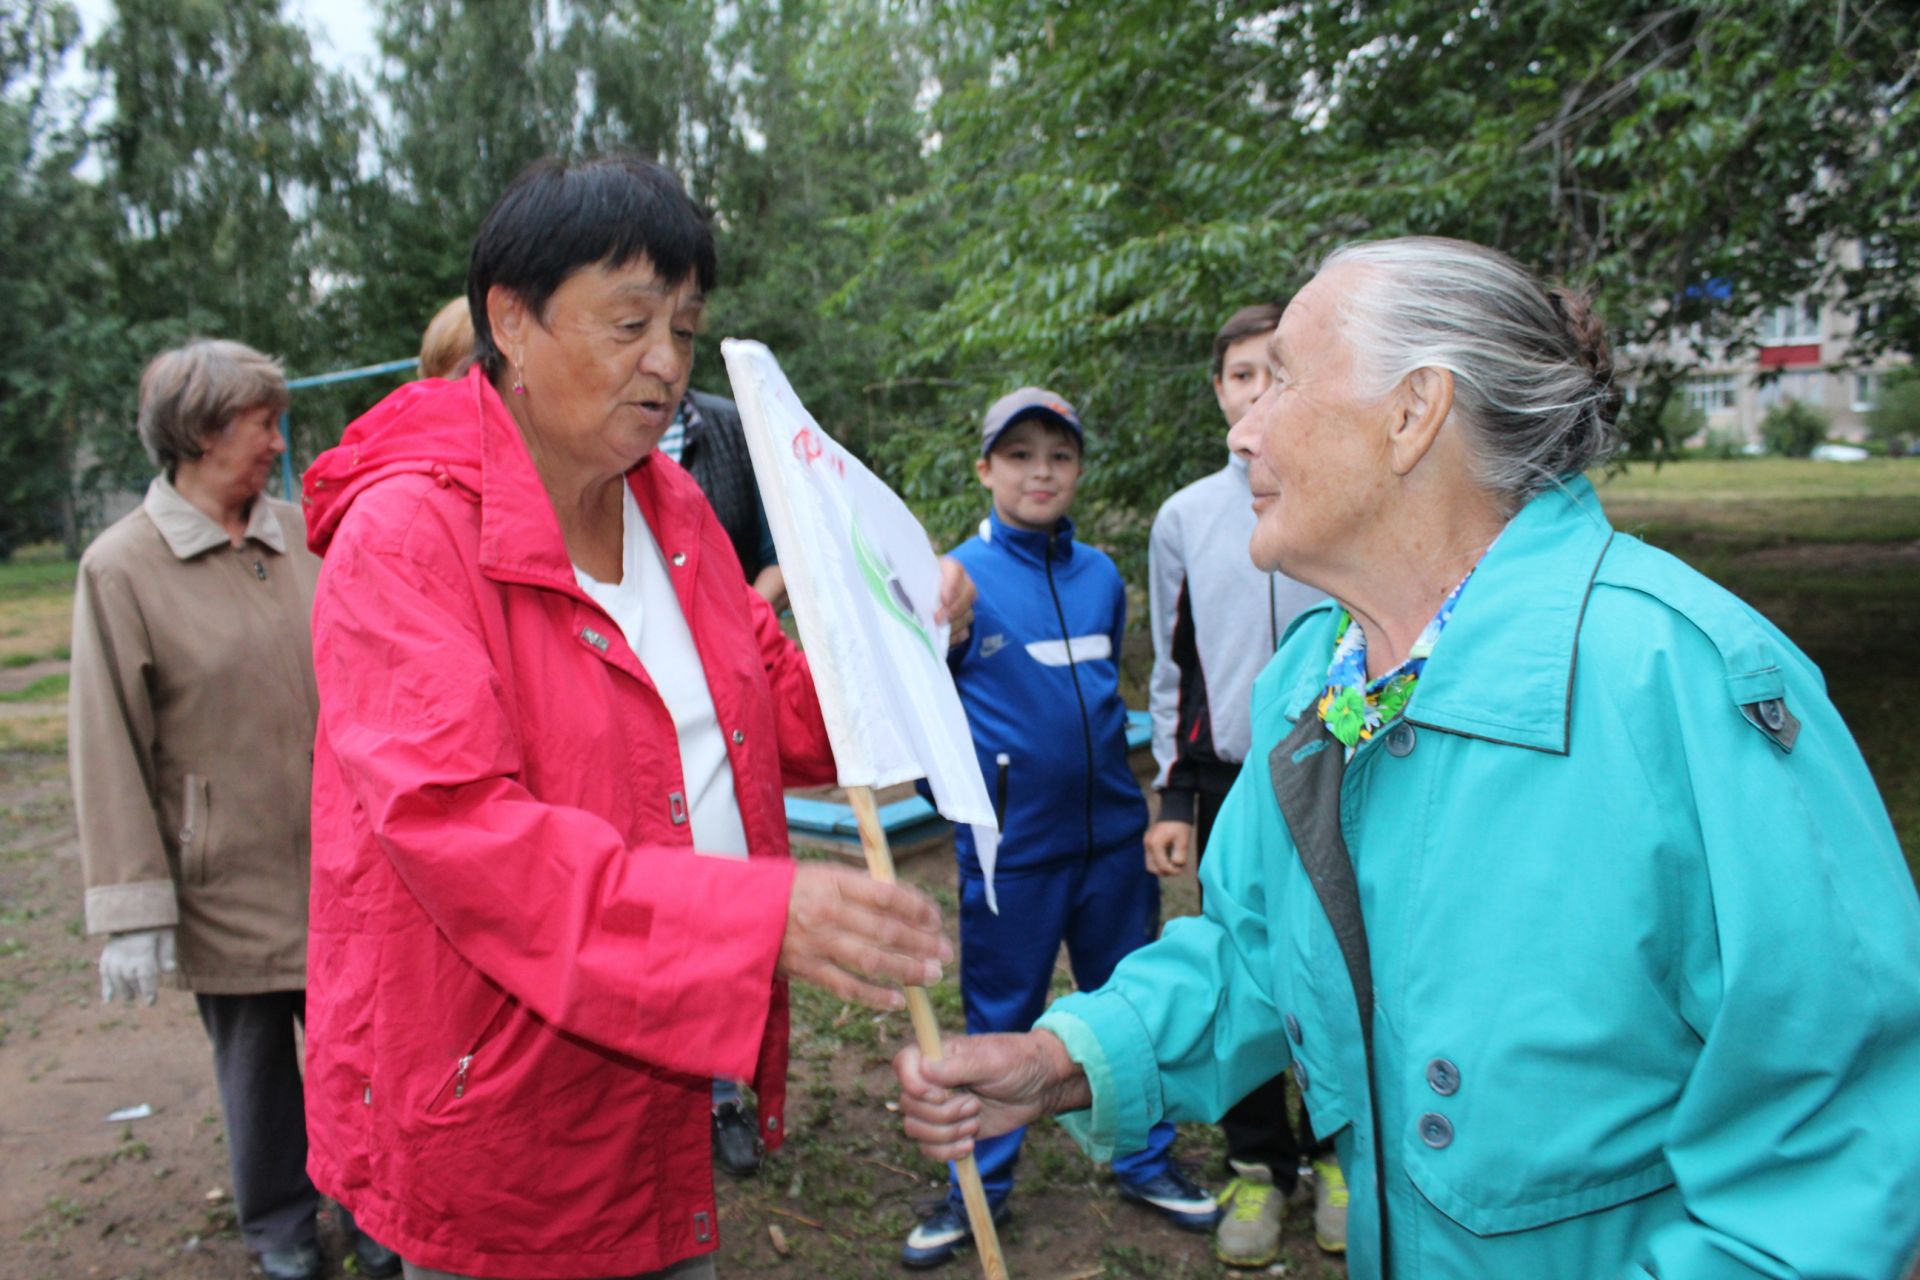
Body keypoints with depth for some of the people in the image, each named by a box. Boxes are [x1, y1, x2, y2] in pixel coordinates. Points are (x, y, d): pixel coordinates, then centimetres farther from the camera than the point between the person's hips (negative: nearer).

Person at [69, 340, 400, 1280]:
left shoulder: (304, 537, 2)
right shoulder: (122, 567, -8)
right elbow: (108, 753, -8)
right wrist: (133, 911, -9)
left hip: (344, 866, 3)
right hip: (230, 883, -2)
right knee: (255, 1062, 14)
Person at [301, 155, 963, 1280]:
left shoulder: (674, 510, 6)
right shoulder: (405, 534, -18)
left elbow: (784, 715, 11)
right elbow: (454, 826, -28)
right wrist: (759, 914, -38)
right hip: (499, 1103, -6)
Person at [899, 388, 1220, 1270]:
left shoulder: (1101, 575, 5)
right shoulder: (959, 577, -9)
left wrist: (1105, 761, 14)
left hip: (1111, 832, 4)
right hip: (1012, 842, -4)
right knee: (999, 1016, 10)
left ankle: (1145, 1160, 36)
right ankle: (979, 1186, 29)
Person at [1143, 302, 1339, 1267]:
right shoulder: (1185, 518, 5)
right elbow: (1173, 668, 9)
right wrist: (1175, 798, 5)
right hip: (1232, 781, 2)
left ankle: (1336, 1150, 31)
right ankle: (1257, 1162, 28)